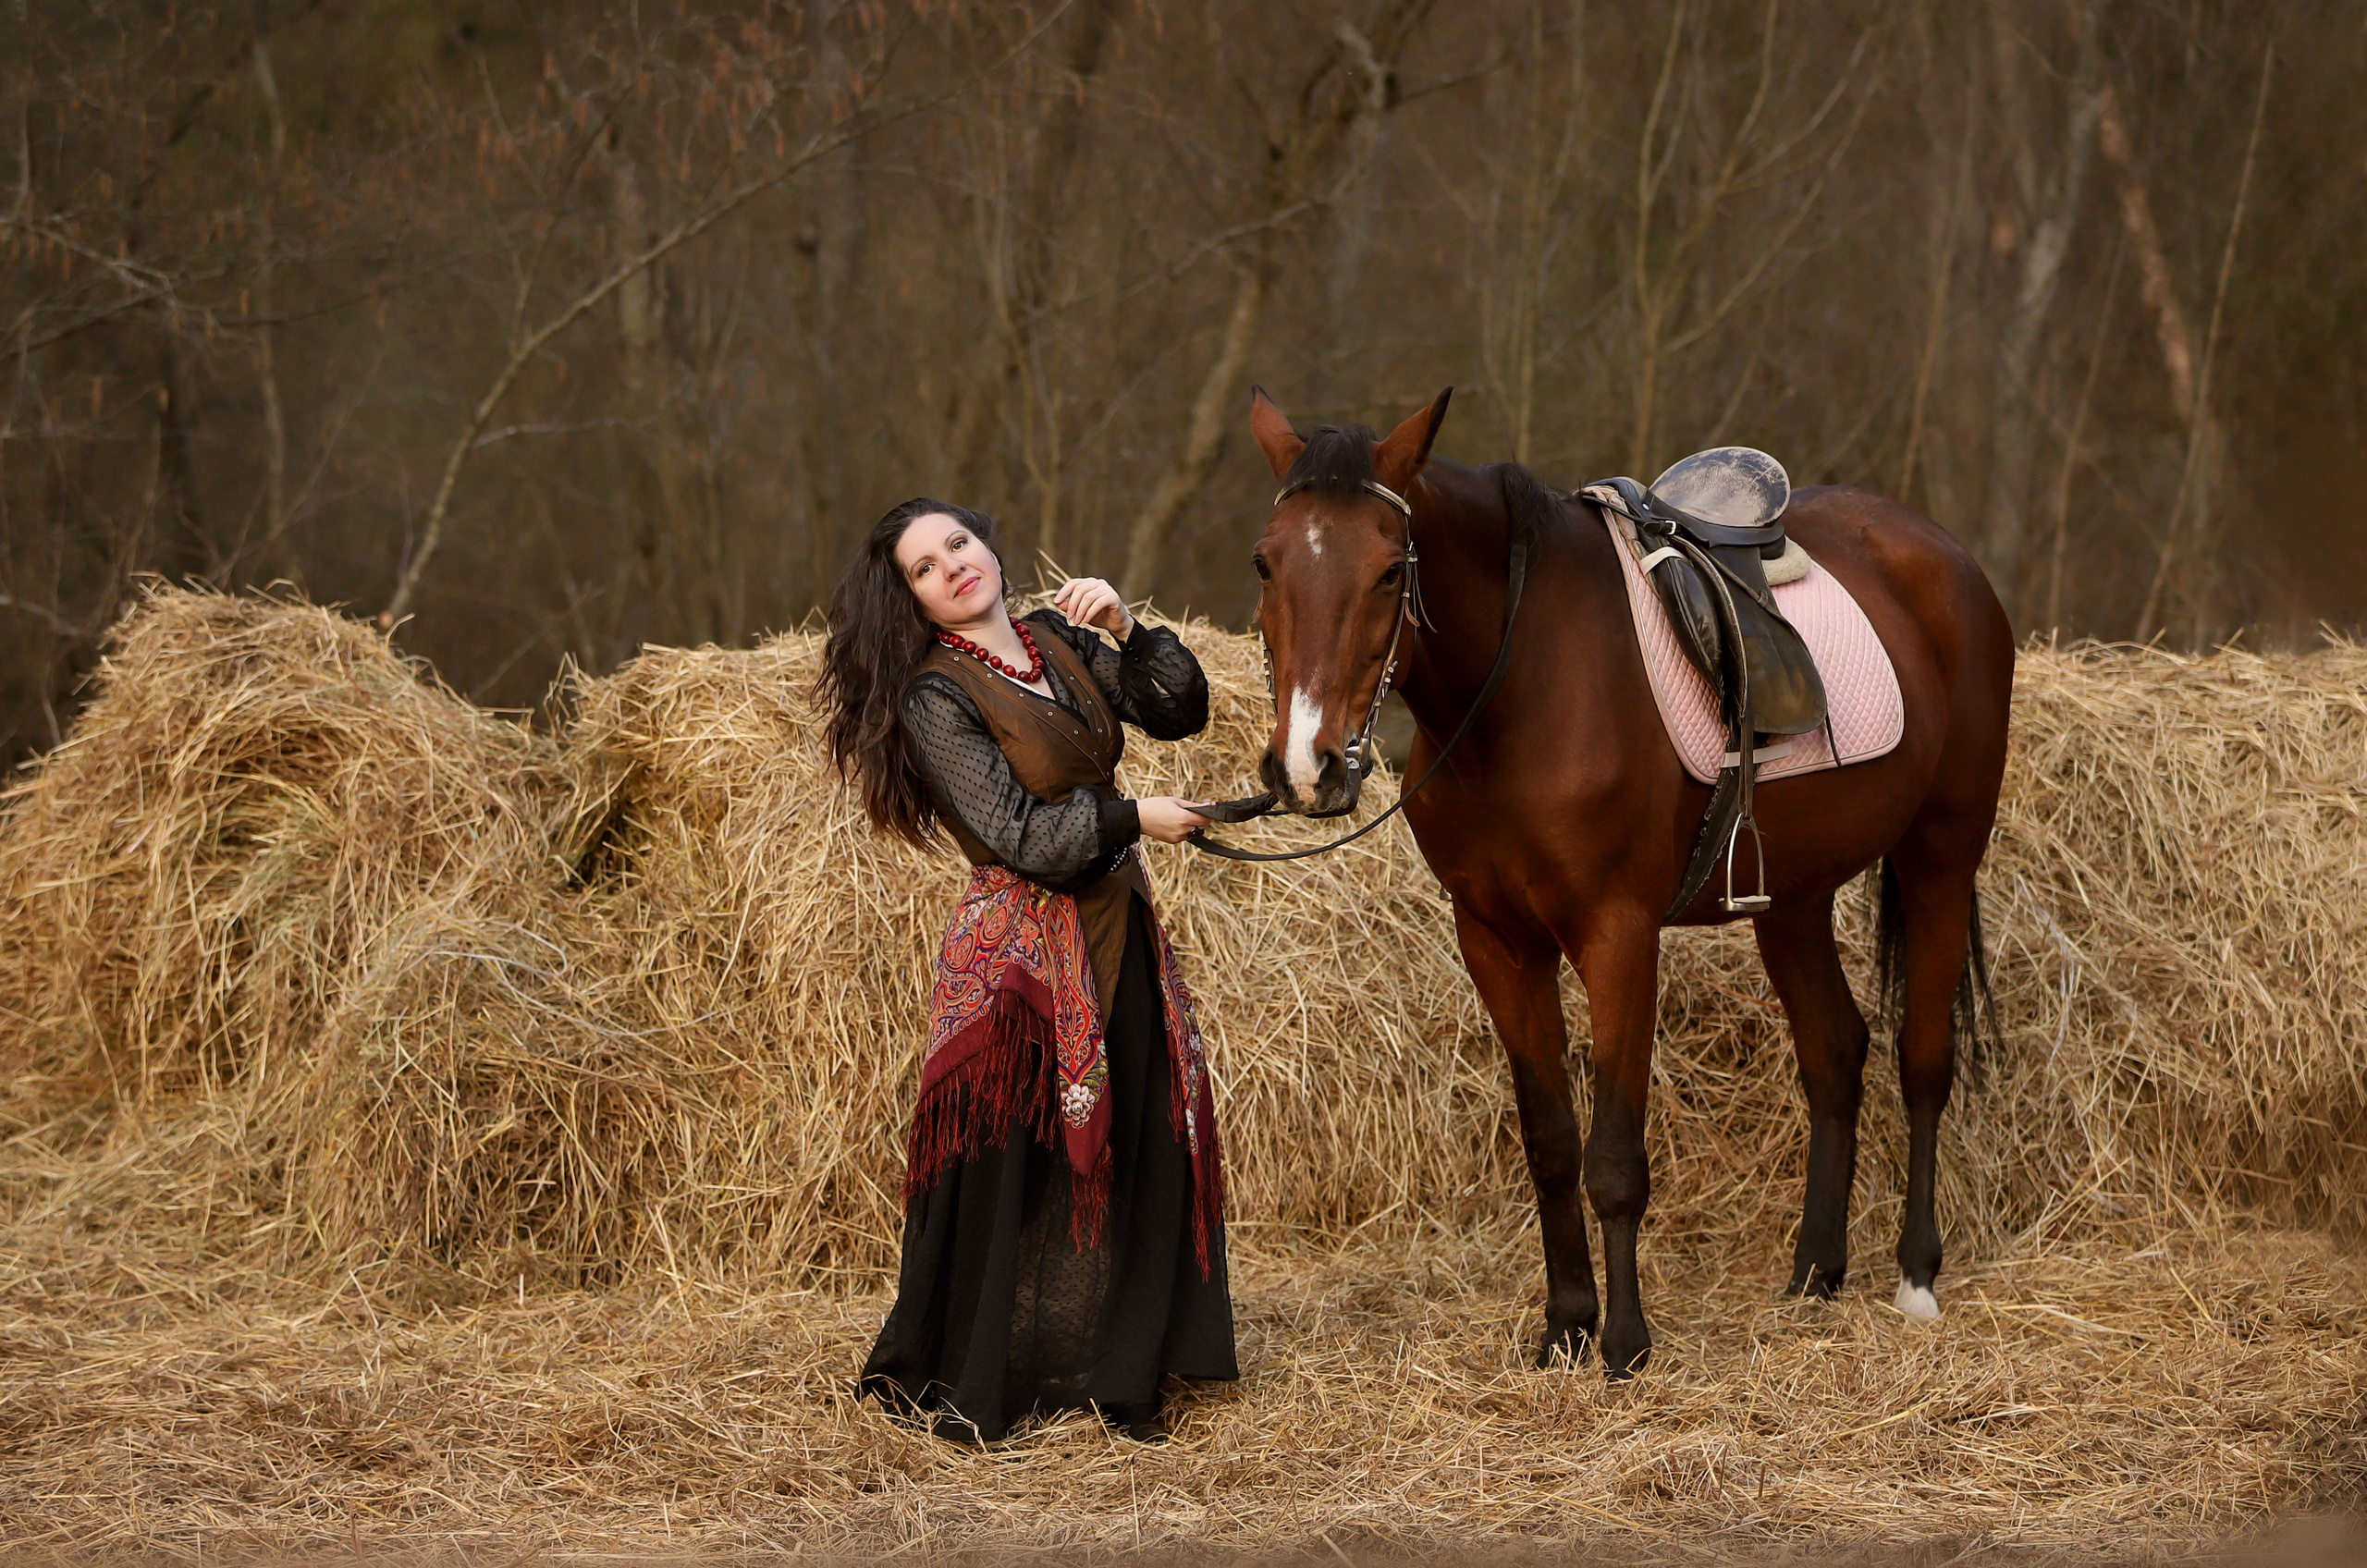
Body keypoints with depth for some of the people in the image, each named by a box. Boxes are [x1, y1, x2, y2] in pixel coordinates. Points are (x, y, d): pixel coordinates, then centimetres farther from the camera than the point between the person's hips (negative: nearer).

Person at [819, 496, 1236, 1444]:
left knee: (1146, 1157, 6)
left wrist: (1124, 630, -5)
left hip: (1120, 937, 6)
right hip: (1020, 952, -6)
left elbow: (1179, 711, 7)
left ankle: (1113, 1380, 17)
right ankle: (959, 1389, 8)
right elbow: (1018, 836, -16)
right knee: (1005, 1168, -4)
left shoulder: (1060, 640, 8)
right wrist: (1130, 818, -12)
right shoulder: (935, 698, -11)